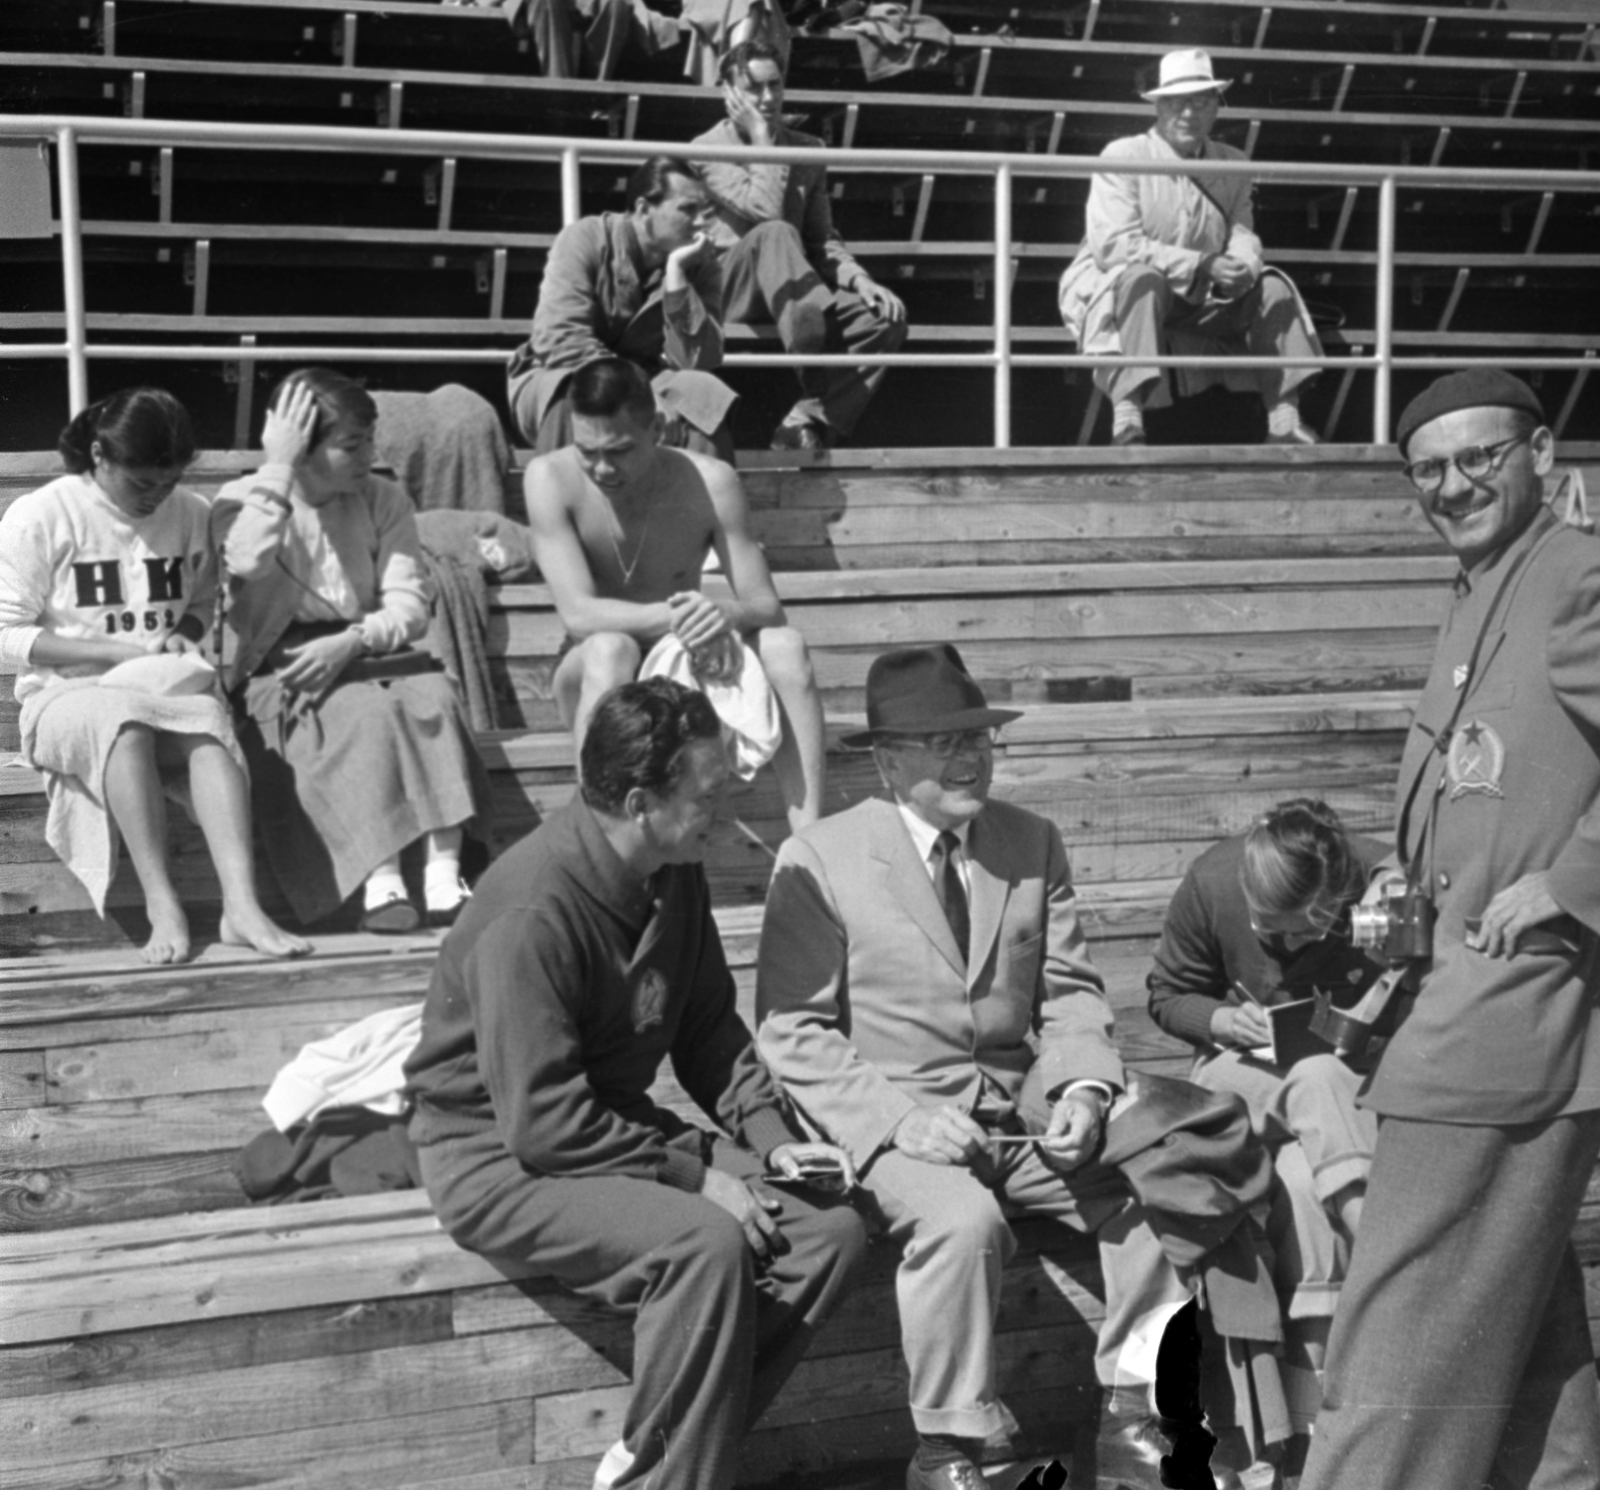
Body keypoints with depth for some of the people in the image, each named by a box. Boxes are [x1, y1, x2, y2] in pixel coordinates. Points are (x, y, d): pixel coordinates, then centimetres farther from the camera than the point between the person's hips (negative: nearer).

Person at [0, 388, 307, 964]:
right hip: (66, 695, -3)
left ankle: (242, 905, -46)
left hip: (168, 688, 3)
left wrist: (184, 637, -2)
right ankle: (161, 905, -41)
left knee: (210, 719, -34)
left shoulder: (193, 513, 7)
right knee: (125, 721, -39)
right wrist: (118, 651, -15)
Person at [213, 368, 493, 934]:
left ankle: (444, 875, -34)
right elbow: (250, 562, -25)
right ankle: (380, 882, -40)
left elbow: (409, 607, -2)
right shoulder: (242, 500, 1)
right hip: (279, 669, -3)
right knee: (363, 711, -33)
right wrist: (278, 466, -20)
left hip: (367, 651, 3)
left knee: (434, 697, -28)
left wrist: (350, 643, -21)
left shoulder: (382, 501, 8)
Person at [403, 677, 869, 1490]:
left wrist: (770, 1138, -4)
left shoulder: (675, 876, -2)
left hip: (620, 1128, 8)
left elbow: (710, 1027, 10)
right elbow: (542, 1124, -26)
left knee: (830, 1228, -7)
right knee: (704, 1242, -32)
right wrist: (695, 1175, -22)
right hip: (502, 1157, -8)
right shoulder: (534, 910, -27)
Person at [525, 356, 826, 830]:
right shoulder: (550, 479, -16)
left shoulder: (709, 483, -13)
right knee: (610, 649, -36)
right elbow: (579, 613, -25)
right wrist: (672, 619, -41)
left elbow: (767, 606, -15)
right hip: (594, 672, -2)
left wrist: (726, 614, -39)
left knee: (784, 647, -26)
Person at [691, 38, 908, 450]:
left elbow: (821, 237, 17)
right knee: (774, 234, -36)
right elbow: (765, 209, -18)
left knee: (886, 317, -18)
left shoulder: (806, 149, 15)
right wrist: (761, 138, -11)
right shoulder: (708, 149, -2)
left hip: (794, 293, 5)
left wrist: (857, 279, -1)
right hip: (725, 287, -5)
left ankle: (809, 422, -24)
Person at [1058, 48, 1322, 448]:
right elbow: (1114, 246, -19)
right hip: (1114, 292, -6)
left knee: (1273, 286, -10)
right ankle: (1126, 422, -46)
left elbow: (1243, 235, 5)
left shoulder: (1232, 164, 11)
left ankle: (1285, 424, -16)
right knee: (1143, 277, -37)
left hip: (1202, 301, 6)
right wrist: (1202, 265, -25)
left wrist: (1243, 266, -23)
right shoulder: (1122, 156, -8)